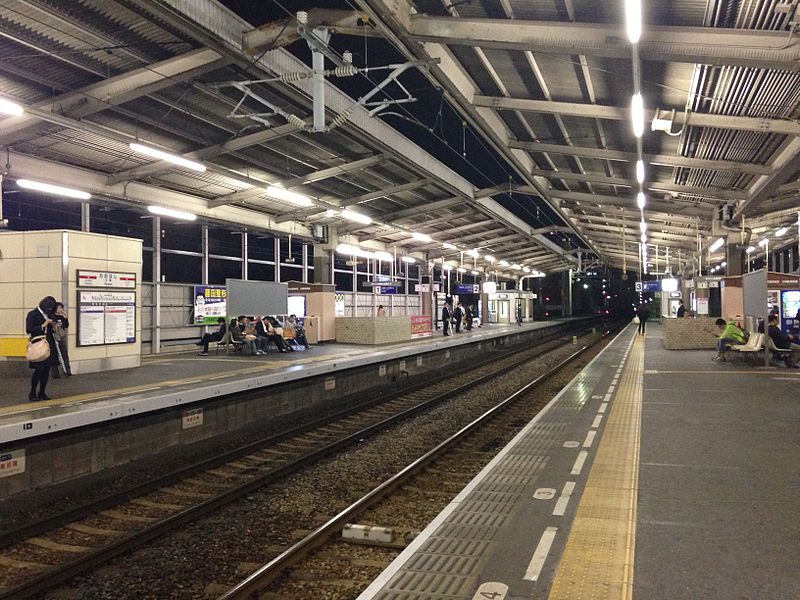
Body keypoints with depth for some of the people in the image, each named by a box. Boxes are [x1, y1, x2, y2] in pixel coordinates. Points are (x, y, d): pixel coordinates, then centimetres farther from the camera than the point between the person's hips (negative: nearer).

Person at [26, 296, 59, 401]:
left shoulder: (49, 315, 12)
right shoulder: (32, 314, -5)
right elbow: (29, 330, -12)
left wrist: (53, 326, -1)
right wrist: (43, 325, -16)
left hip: (49, 345, 6)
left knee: (46, 369, 6)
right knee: (39, 369, -7)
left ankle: (42, 392, 16)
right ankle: (32, 393, 6)